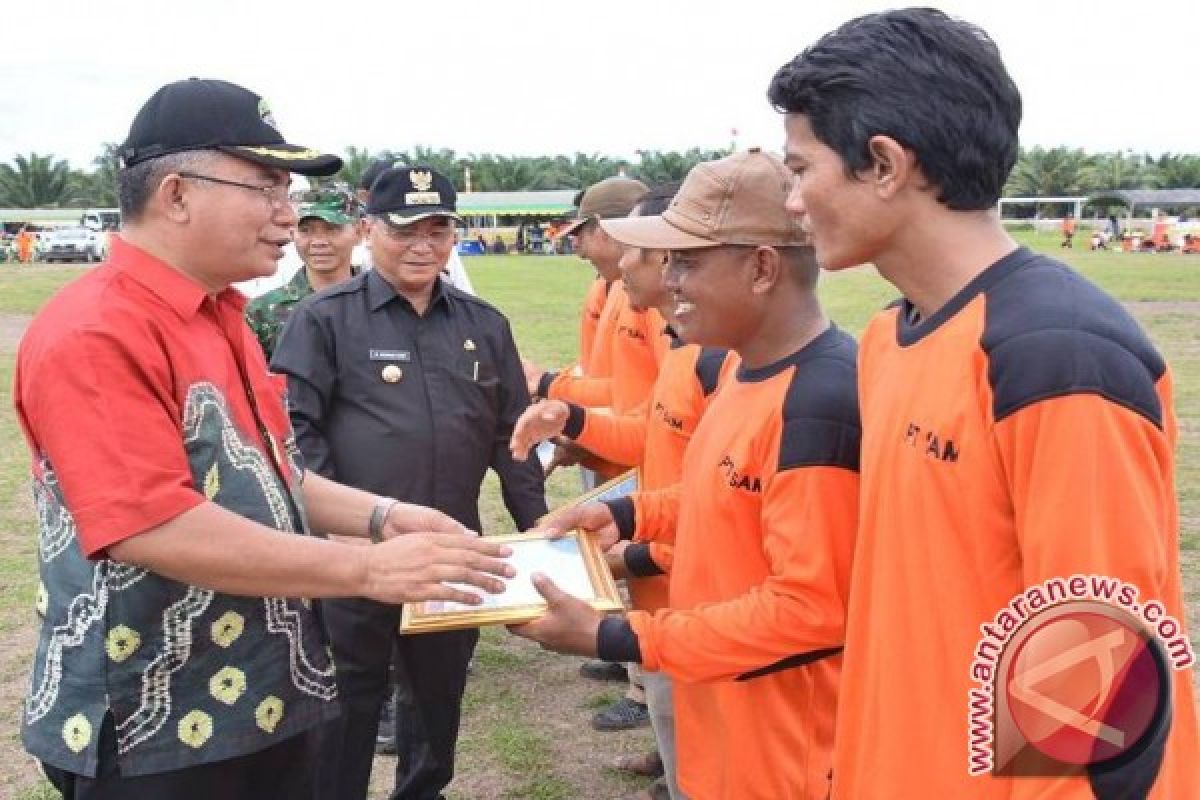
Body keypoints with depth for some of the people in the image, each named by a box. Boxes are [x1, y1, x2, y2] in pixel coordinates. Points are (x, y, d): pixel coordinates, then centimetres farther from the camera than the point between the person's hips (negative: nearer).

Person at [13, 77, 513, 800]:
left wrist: (378, 516, 4)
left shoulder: (222, 320, 10)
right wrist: (367, 569, -27)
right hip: (153, 736, -9)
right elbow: (154, 527, -28)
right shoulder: (95, 336, -20)